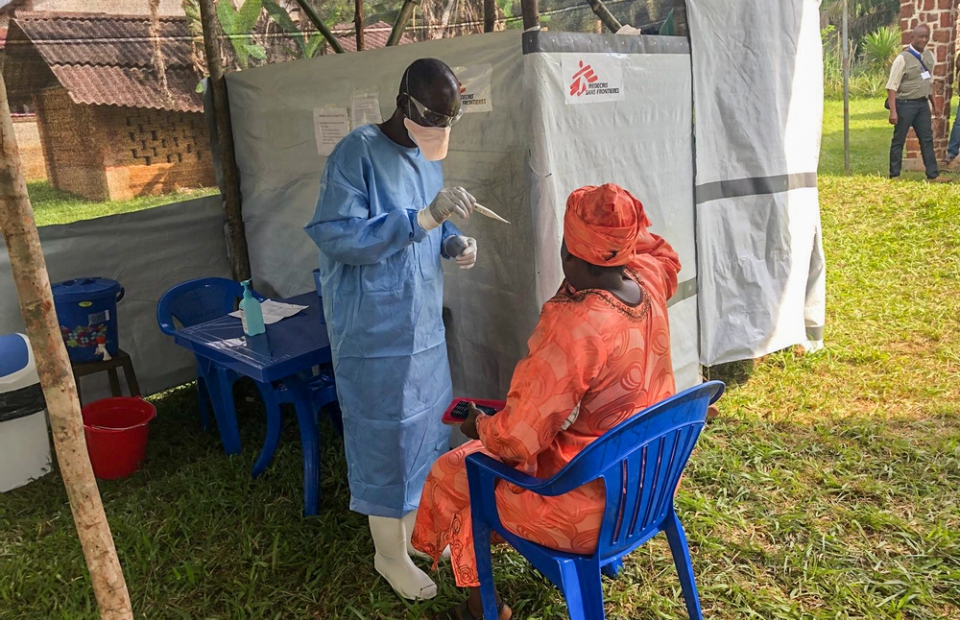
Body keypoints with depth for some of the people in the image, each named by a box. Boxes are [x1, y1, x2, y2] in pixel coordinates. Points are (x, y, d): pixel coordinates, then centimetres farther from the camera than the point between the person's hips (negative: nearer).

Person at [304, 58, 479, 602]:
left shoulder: (427, 158, 9)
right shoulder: (358, 153, -15)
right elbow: (335, 235, -25)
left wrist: (454, 244, -3)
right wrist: (423, 218, -30)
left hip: (425, 322, 8)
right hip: (375, 328, -8)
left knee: (427, 425, 17)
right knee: (385, 435, 3)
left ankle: (415, 526, 39)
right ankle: (391, 553, 23)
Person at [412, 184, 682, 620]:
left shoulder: (574, 326, -33)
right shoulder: (647, 281, -10)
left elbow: (519, 435, -25)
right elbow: (663, 253, 18)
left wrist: (481, 427, -6)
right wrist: (626, 221, 6)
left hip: (592, 508, -8)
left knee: (451, 474, 12)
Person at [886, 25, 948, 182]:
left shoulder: (929, 56, 8)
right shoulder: (903, 58, -11)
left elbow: (930, 82, 18)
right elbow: (892, 86, -14)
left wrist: (934, 104, 18)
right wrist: (893, 111, -19)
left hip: (923, 103, 6)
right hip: (905, 104, -6)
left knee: (927, 139, 7)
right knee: (899, 140, 2)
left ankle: (933, 175, 11)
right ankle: (894, 175, 10)